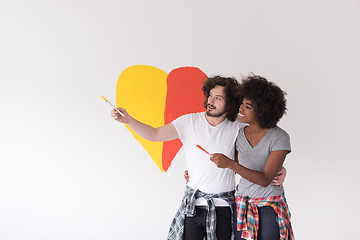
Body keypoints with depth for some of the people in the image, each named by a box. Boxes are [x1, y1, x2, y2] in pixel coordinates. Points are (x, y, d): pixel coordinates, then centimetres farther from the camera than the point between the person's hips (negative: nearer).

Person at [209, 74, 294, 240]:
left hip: (271, 207, -4)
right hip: (242, 205, 4)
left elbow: (265, 179, -20)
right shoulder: (239, 134, 0)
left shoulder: (280, 138, -15)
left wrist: (230, 164, -29)